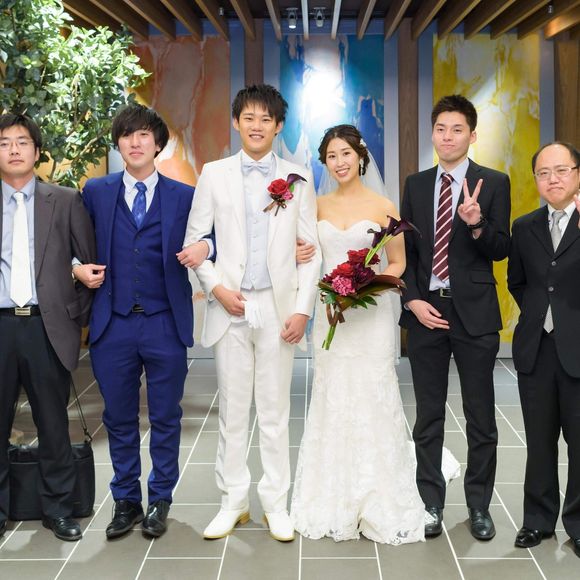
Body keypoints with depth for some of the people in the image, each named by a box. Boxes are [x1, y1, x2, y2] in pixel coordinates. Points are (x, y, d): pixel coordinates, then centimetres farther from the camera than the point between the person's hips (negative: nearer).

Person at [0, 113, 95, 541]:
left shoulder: (65, 202, 5)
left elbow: (93, 263, 6)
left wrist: (79, 313, 3)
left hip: (47, 328, -1)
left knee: (54, 426, 8)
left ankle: (58, 509, 21)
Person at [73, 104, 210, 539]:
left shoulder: (185, 196, 4)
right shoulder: (95, 192, 8)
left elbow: (206, 241, 6)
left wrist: (204, 249, -16)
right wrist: (78, 268, -4)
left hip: (166, 325, -1)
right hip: (113, 325, 1)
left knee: (165, 418, 9)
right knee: (119, 418, 11)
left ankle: (160, 500, 26)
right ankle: (126, 501, 27)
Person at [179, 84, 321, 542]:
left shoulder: (298, 178, 5)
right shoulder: (214, 174, 6)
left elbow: (311, 249, 3)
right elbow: (194, 240, 7)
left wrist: (302, 309, -4)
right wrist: (216, 287, -6)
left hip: (279, 307, 0)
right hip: (230, 307, 1)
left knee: (276, 411, 5)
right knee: (232, 409, 7)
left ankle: (276, 504, 17)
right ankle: (233, 502, 19)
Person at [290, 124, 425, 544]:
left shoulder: (383, 206, -1)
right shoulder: (318, 206, 8)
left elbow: (398, 262, 3)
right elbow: (304, 253, 17)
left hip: (372, 315, -3)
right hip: (330, 315, 3)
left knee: (373, 400, -1)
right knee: (332, 401, 7)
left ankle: (380, 504, 14)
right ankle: (335, 503, 19)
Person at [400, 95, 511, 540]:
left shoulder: (494, 183, -1)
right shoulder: (416, 185, 9)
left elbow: (501, 250, -6)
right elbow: (406, 250, 8)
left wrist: (476, 223, -25)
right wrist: (413, 300, -4)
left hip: (474, 313, -2)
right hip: (425, 311, 3)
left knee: (480, 416, 6)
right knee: (429, 416, 10)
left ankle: (479, 506, 20)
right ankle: (431, 503, 21)